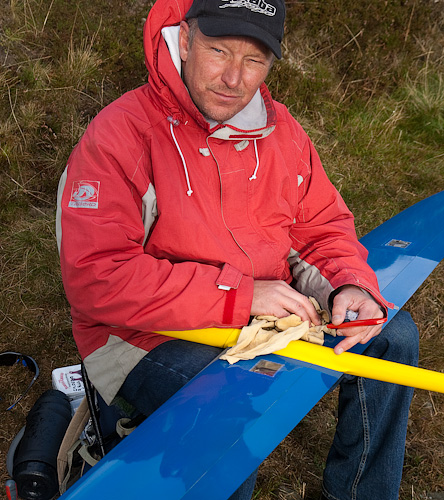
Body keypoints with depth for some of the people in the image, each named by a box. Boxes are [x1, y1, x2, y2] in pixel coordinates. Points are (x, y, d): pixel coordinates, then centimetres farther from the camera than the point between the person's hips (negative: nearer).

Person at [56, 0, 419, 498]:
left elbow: (323, 226, 10)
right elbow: (96, 279, -26)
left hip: (266, 310, 7)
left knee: (392, 332, 1)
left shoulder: (279, 127, 2)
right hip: (151, 335, -6)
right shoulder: (120, 132, -18)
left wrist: (350, 285, -13)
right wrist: (241, 295, -28)